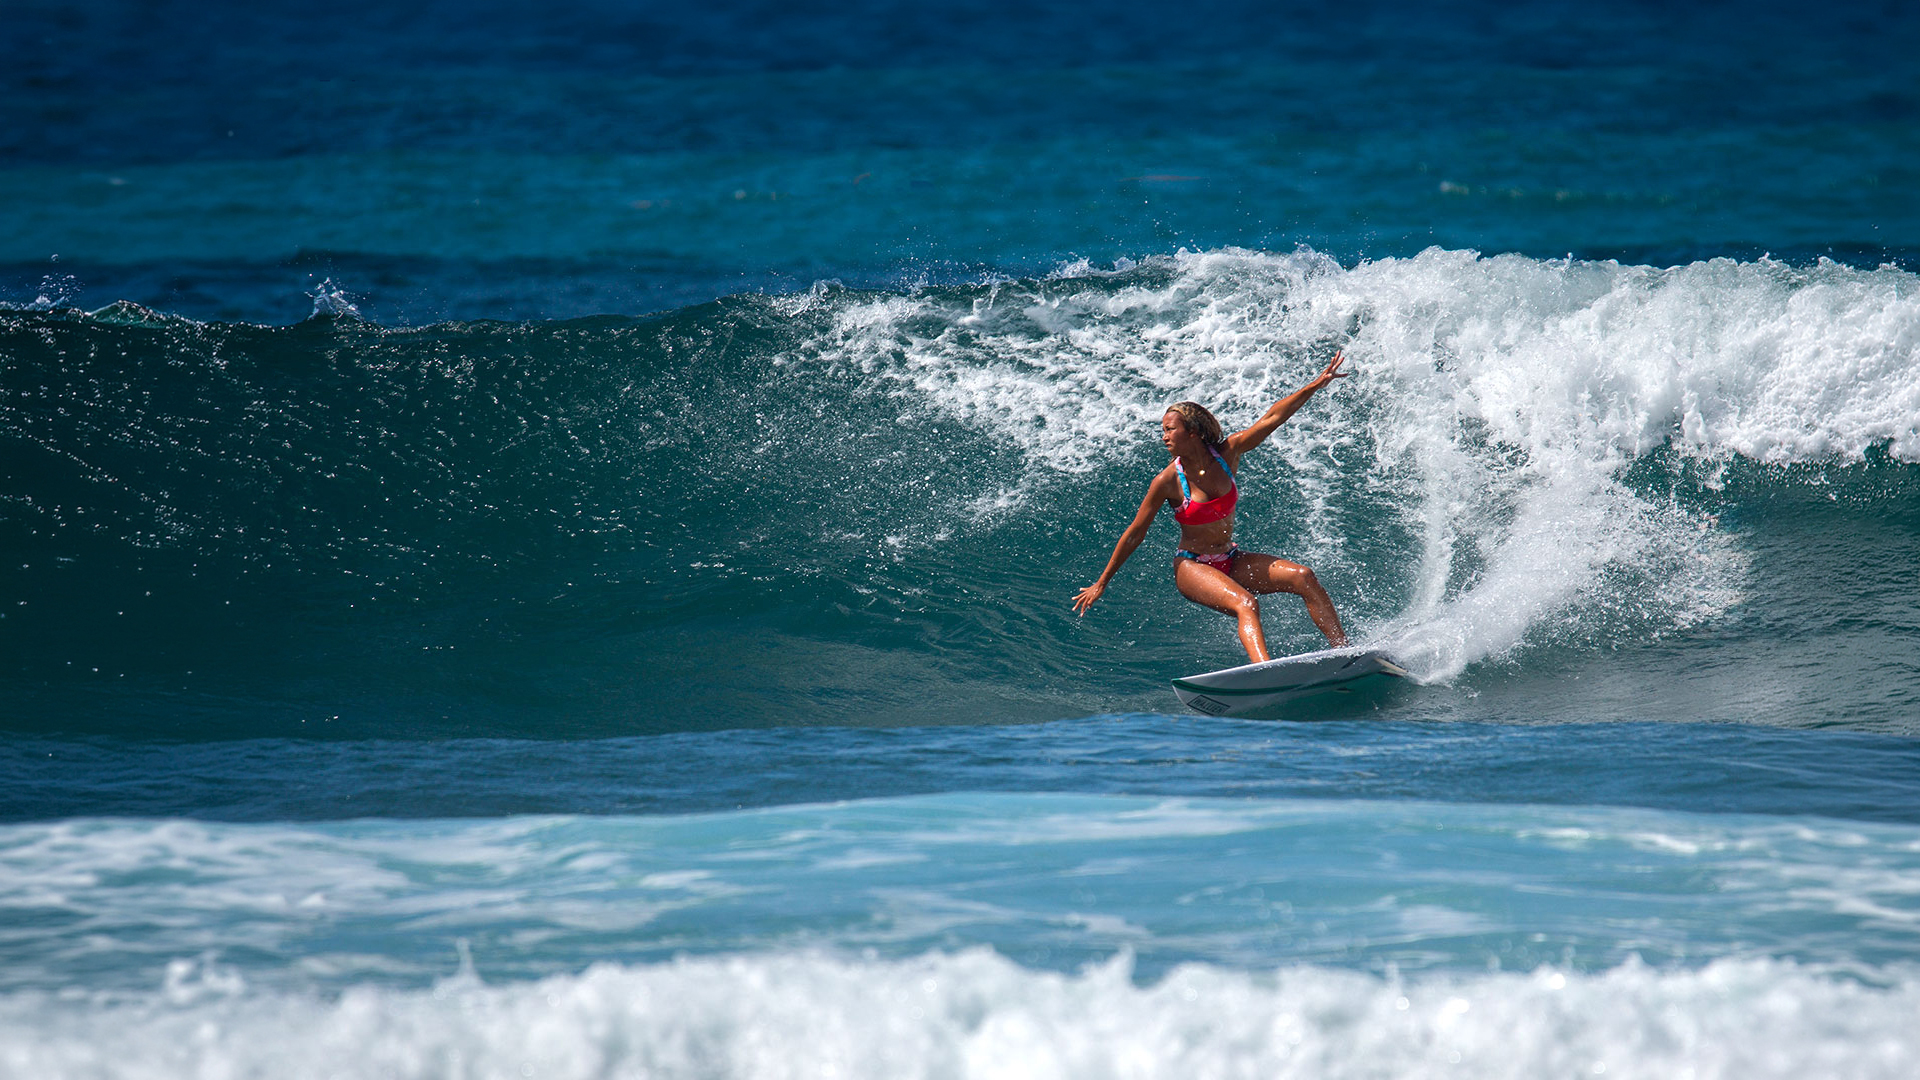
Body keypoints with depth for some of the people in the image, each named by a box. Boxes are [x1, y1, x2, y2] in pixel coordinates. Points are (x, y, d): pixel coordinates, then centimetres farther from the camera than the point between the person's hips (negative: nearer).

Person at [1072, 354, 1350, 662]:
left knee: (1303, 577, -12)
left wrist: (1316, 385, -11)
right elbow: (1134, 534, -7)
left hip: (1231, 561, 5)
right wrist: (1102, 584, -2)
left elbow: (1272, 418, -6)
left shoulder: (1227, 453, -6)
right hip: (1192, 567, -5)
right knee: (1245, 603, -33)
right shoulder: (1168, 481, -14)